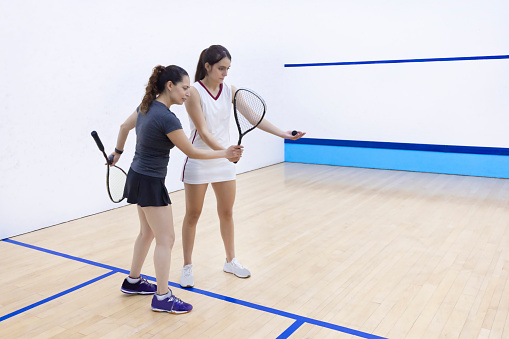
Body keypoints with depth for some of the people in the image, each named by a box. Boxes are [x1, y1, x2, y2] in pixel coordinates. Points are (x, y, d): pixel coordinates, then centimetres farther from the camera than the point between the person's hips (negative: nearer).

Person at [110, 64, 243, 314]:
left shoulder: (147, 106, 2)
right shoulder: (167, 119, -25)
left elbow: (124, 127, 18)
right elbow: (192, 152, -17)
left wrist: (117, 152, 33)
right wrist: (225, 153, -8)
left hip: (138, 177, 10)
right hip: (150, 183, -10)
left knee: (147, 232, 22)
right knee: (166, 239, -1)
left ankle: (133, 282, 36)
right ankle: (162, 298, 8)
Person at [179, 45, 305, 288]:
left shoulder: (229, 91, 1)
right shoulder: (194, 92, -14)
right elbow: (203, 131, -21)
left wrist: (284, 134, -9)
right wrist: (224, 150, -35)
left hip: (224, 161, 5)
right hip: (199, 161, -5)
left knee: (227, 212, 13)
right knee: (192, 215, 6)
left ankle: (230, 261, 29)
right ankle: (187, 267, 21)